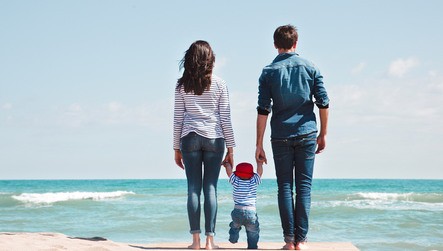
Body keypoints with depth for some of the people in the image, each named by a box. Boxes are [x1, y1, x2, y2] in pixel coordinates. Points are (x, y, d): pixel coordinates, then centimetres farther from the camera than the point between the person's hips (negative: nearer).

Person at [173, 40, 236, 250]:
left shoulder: (182, 85, 4)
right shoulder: (219, 84, 2)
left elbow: (178, 119, 5)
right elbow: (225, 119, 1)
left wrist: (176, 148, 11)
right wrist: (231, 148, 6)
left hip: (190, 138, 1)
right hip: (214, 138, 0)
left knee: (193, 188, 2)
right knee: (211, 188, 0)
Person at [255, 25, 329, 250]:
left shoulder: (268, 72, 2)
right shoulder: (310, 68, 4)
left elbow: (263, 110, -2)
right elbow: (323, 103, 2)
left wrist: (259, 145, 1)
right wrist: (323, 134, 13)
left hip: (281, 136, 0)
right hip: (306, 134, 0)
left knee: (284, 187, 5)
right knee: (304, 187, 3)